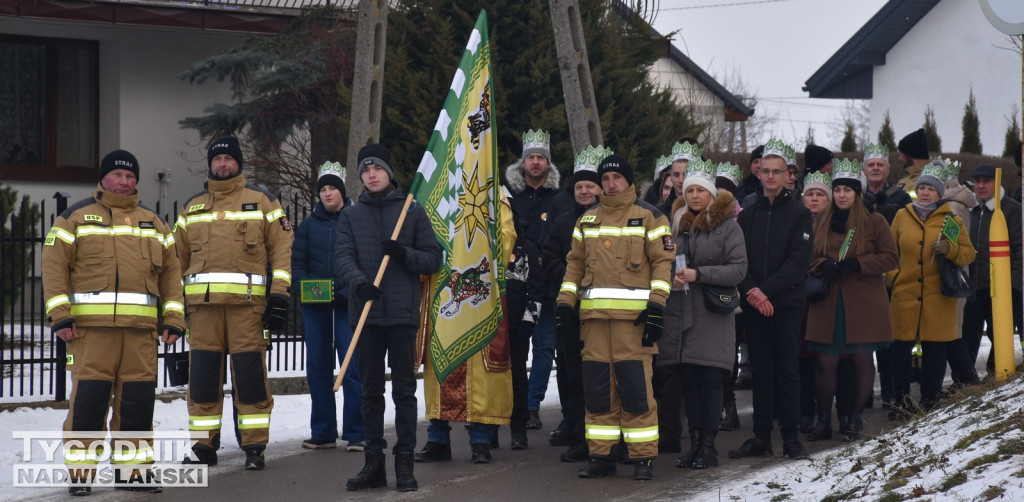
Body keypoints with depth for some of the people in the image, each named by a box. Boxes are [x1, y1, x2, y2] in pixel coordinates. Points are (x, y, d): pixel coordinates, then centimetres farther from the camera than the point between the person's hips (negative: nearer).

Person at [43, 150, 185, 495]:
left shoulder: (152, 223, 19)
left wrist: (174, 319, 9)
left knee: (138, 400, 3)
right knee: (89, 398, -6)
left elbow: (170, 272, 18)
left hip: (141, 327, 4)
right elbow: (54, 264, 1)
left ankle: (132, 468, 13)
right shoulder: (77, 217, 7)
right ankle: (80, 472, 0)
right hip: (90, 325, -4)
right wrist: (59, 315, -8)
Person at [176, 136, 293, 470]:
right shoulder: (192, 207, 18)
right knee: (202, 374, 2)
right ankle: (204, 445, 11)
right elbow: (179, 256, 20)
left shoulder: (261, 200, 8)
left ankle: (254, 446, 2)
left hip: (248, 301, -3)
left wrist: (279, 294, -6)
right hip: (202, 302, 3)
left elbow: (282, 247, 3)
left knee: (250, 374, -5)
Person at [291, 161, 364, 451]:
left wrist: (348, 293, -14)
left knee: (352, 367, -6)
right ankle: (323, 433, 15)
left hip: (348, 304, -4)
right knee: (317, 367, 6)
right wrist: (304, 291, -7)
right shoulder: (309, 225, 12)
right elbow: (297, 262, 10)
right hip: (315, 305, 4)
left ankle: (355, 434, -2)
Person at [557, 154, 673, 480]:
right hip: (594, 313, 4)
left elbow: (662, 261, -1)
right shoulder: (588, 219, 17)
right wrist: (565, 302, 9)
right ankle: (601, 455, 11)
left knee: (635, 387, -8)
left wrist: (656, 306, -10)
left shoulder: (648, 216, 4)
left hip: (634, 314, -4)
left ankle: (643, 457, -1)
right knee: (597, 387, 4)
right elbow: (575, 263, 20)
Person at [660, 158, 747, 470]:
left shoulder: (728, 227, -1)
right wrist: (671, 278, -1)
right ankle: (695, 444, 11)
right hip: (680, 313, 5)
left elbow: (738, 269, -8)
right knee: (688, 380, 5)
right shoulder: (678, 225, 14)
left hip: (713, 315, -5)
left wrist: (699, 274, -15)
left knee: (710, 379, -5)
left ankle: (708, 447, 0)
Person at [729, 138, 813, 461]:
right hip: (753, 305, 3)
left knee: (787, 370, -1)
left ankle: (790, 436, 4)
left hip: (786, 303, -3)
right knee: (761, 371, 6)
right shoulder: (747, 216, 13)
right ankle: (761, 437, 9)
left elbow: (798, 261, -7)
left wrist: (766, 289, -15)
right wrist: (751, 291, -12)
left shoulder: (799, 214, 3)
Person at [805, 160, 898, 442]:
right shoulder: (822, 223, 12)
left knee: (862, 360, 3)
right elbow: (809, 257, 18)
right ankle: (824, 421, 6)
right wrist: (823, 267, -5)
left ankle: (856, 418, 13)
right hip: (828, 303, 3)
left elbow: (889, 258, -3)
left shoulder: (874, 222, 1)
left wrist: (856, 264, -15)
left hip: (863, 303, -2)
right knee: (826, 362, -1)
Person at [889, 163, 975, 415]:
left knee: (935, 350, 3)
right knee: (900, 348, -1)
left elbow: (969, 253, 5)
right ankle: (902, 400, 9)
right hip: (905, 294, 1)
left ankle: (930, 400, 13)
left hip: (938, 298, -1)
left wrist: (950, 249, -14)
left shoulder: (951, 219, 5)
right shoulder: (902, 216, 8)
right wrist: (893, 275, 4)